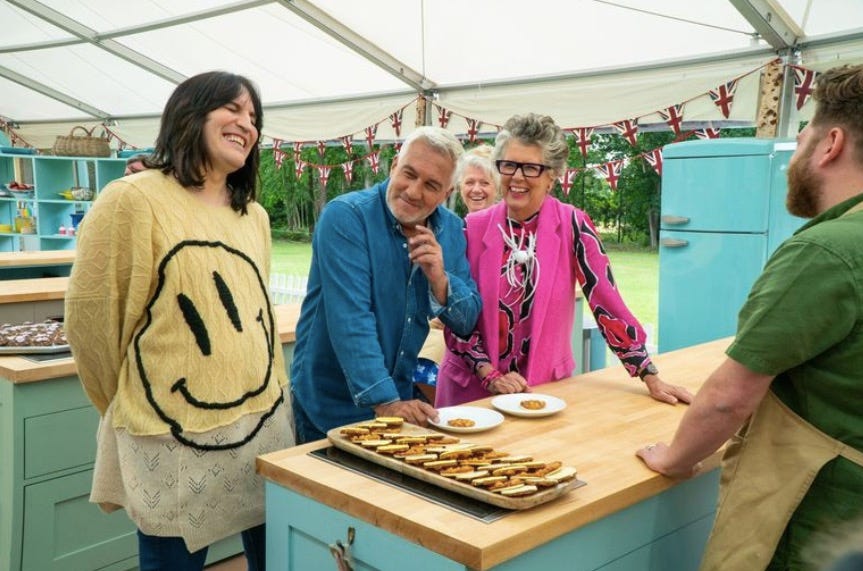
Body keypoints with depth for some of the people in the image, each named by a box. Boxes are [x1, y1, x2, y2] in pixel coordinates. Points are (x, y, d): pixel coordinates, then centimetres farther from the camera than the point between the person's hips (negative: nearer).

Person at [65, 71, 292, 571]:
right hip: (176, 439, -6)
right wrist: (134, 406, 3)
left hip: (266, 425, 6)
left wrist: (270, 397, 17)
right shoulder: (133, 199, -10)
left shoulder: (255, 216, 10)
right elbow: (89, 316, -7)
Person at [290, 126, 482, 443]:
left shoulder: (450, 229, 0)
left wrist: (440, 280, -18)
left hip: (400, 400, 5)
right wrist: (384, 402, -31)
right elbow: (350, 320, -26)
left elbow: (467, 323, 1)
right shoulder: (345, 216, -18)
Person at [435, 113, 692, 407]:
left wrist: (651, 378, -10)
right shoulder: (473, 228, -6)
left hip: (546, 387, -1)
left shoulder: (572, 225, -9)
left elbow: (607, 301, -9)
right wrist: (489, 374, -12)